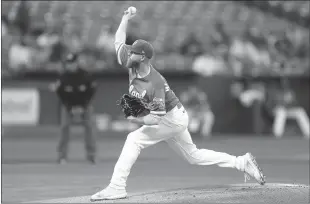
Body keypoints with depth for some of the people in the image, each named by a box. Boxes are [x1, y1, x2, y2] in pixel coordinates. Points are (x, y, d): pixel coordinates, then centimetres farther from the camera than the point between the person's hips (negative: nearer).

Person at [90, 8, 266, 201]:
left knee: (134, 139, -19)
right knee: (193, 156, 17)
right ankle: (241, 162, 23)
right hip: (174, 120, 9)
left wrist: (140, 119, -42)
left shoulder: (155, 83, -30)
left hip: (173, 118, -9)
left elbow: (157, 118, -30)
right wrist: (126, 19, 2)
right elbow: (119, 40, 3)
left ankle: (117, 187, -21)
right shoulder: (131, 65, -10)